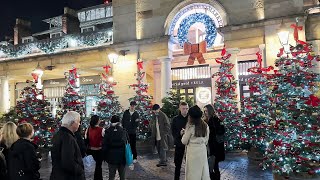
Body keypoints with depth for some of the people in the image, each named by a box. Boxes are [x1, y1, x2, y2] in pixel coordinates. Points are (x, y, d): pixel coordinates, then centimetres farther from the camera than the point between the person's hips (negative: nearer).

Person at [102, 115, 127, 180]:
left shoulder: (108, 132, -10)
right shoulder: (123, 131, -10)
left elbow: (104, 146, -7)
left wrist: (105, 156, 6)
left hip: (111, 158, 0)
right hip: (122, 157, 0)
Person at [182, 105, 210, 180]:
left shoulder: (190, 126, -13)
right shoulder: (205, 126, 1)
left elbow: (184, 141, -6)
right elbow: (206, 140, 9)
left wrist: (184, 133, 10)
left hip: (193, 151, -5)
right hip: (203, 150, 5)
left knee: (193, 172, 6)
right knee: (204, 171, 13)